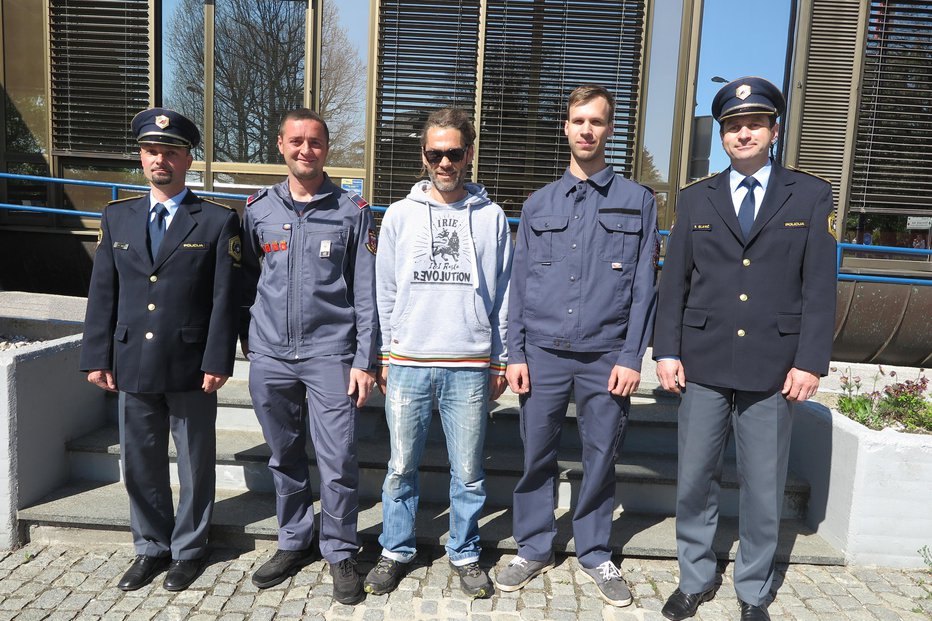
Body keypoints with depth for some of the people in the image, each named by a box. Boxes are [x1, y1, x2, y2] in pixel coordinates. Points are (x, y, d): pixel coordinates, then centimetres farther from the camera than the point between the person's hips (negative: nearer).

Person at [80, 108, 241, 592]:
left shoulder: (218, 221, -3)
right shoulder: (117, 217, 9)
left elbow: (225, 297, -7)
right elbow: (103, 293, 8)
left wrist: (217, 362, -12)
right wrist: (97, 358, 3)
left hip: (191, 368, -3)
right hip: (132, 365, 4)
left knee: (195, 464, 10)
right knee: (140, 463, 15)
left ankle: (188, 549, 30)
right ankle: (151, 548, 34)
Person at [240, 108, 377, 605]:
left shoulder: (352, 211, 1)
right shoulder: (258, 210, 7)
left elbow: (365, 292, -1)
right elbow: (247, 283, 15)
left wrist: (364, 360, -5)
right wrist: (249, 342, 11)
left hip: (330, 354, -2)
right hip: (270, 357, 3)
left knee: (338, 462, -1)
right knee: (284, 458, 14)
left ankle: (340, 554, 19)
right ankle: (293, 544, 33)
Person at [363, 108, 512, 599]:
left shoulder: (491, 217, 5)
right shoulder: (399, 215, 6)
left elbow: (503, 295, 7)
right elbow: (384, 292, 8)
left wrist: (500, 361, 6)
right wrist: (385, 356, 6)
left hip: (470, 366, 0)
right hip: (407, 364, 1)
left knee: (468, 472, 8)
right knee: (401, 468, 10)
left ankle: (465, 554, 28)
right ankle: (396, 551, 29)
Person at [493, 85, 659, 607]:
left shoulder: (638, 201, 5)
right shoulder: (539, 204, 9)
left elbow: (644, 285, 1)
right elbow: (519, 285, 8)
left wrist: (631, 357, -6)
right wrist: (515, 353, 1)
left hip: (605, 356, -1)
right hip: (544, 353, 1)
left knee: (602, 459, 9)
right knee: (538, 456, 8)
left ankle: (597, 555, 28)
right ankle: (534, 549, 26)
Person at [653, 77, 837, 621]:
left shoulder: (811, 196, 5)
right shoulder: (696, 198, 8)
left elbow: (820, 287, 0)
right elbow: (674, 281, 6)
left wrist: (811, 362, -7)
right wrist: (667, 352, 0)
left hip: (773, 369, -1)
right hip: (704, 365, 1)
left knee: (764, 489, 9)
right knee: (695, 480, 10)